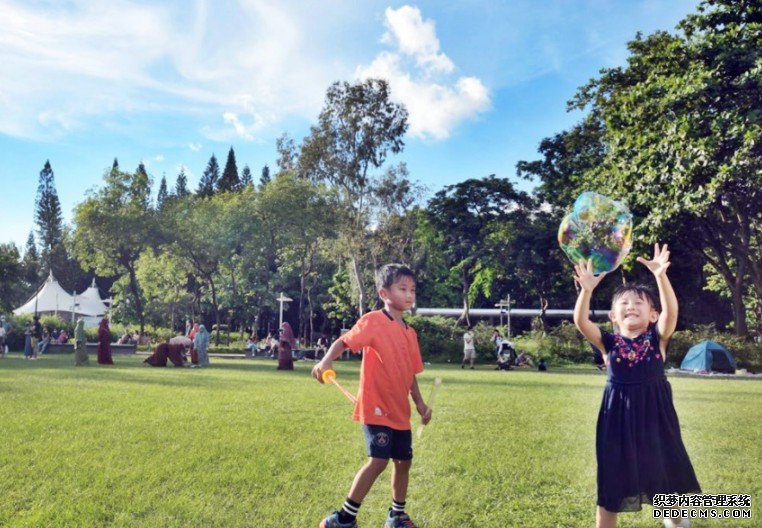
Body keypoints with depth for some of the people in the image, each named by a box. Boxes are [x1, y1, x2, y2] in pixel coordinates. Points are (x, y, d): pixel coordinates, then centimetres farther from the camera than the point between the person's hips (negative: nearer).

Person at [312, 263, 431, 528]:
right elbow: (344, 340, -19)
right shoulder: (373, 321, -11)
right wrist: (326, 361, -36)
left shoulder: (410, 333, 11)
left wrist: (420, 403, 11)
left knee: (404, 461, 13)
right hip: (376, 407, -8)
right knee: (378, 461, -11)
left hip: (400, 411, 8)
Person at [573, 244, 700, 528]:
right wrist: (587, 290, -33)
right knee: (612, 479, 8)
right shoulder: (609, 342, -2)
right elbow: (581, 322, -18)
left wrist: (660, 276, -34)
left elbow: (671, 310, -20)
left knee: (665, 470, 18)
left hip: (655, 414, 1)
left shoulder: (657, 339, -2)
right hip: (618, 416, -1)